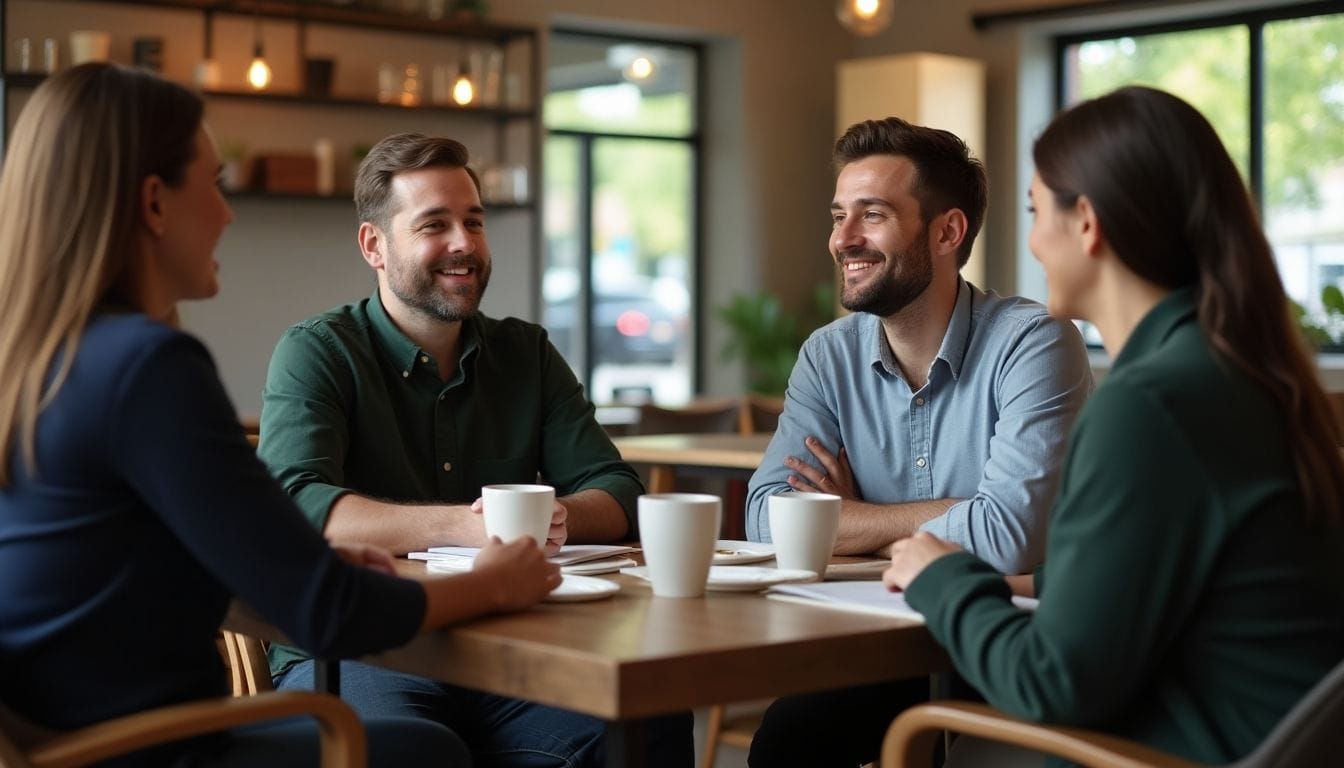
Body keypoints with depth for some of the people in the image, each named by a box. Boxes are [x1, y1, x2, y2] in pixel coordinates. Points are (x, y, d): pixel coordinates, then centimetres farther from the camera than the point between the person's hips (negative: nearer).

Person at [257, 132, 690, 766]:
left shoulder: (527, 353, 14)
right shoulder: (316, 353, -1)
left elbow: (616, 493, 8)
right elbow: (297, 503, -17)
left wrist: (557, 517, -16)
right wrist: (461, 526, -30)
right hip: (357, 653, -4)